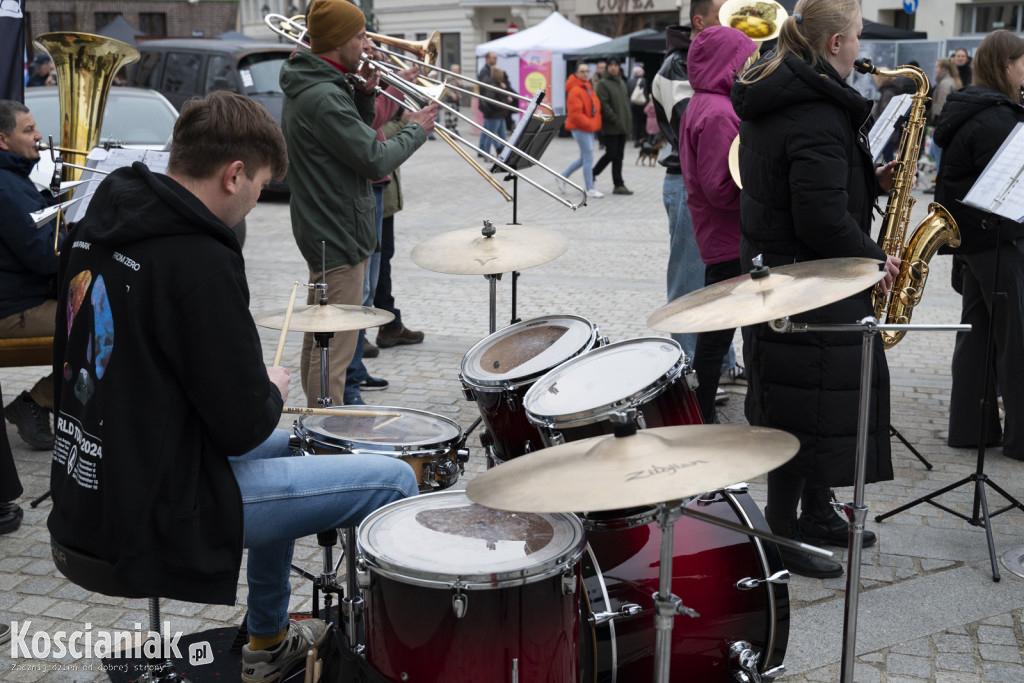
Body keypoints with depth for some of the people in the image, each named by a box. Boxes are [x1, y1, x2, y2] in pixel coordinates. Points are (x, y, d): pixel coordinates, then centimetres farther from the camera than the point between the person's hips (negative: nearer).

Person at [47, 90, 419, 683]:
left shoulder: (94, 227, 5)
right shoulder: (198, 260, -23)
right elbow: (242, 427, -22)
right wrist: (274, 392, 1)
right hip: (158, 512, -10)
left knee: (282, 448, 34)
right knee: (394, 481, -4)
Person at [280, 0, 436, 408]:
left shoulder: (307, 87, 11)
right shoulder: (324, 97, -22)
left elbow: (357, 139, 19)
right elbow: (376, 161, -23)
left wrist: (364, 96, 3)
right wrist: (416, 130, -7)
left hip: (324, 232, 11)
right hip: (340, 236, -11)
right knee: (334, 351, -5)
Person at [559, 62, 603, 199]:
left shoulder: (588, 88, 14)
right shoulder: (575, 91, -16)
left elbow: (595, 107, 23)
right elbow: (575, 113, -22)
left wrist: (595, 123, 9)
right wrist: (590, 124, -18)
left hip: (589, 127, 10)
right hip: (580, 128, -10)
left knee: (584, 158, 16)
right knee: (588, 158, -6)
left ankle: (563, 177, 29)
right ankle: (590, 189, 2)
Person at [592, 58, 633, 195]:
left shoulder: (622, 82, 16)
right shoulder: (603, 83, -7)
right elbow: (603, 104, -15)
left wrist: (628, 118, 11)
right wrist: (615, 120, -19)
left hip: (622, 127, 7)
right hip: (610, 127, -7)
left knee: (618, 156, 7)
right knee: (611, 154, -8)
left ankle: (618, 185, 9)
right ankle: (592, 174, 11)